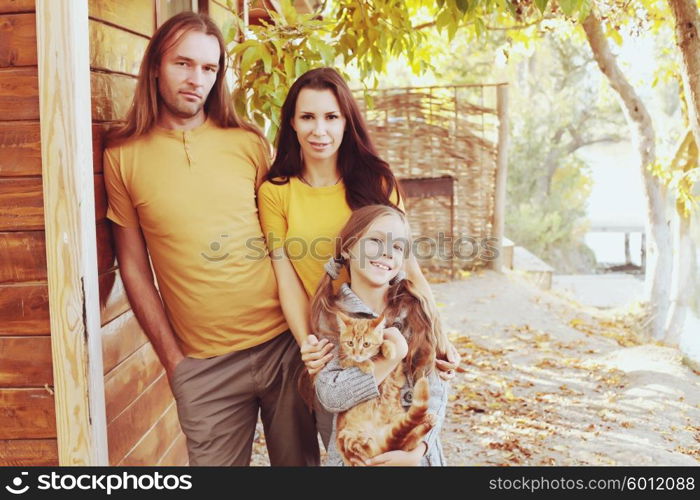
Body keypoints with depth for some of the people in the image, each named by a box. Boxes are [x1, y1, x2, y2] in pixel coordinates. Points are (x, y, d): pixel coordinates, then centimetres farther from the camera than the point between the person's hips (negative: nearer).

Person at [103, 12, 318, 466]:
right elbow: (134, 267, 3)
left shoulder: (249, 144, 2)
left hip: (284, 343, 2)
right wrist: (173, 358, 0)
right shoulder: (124, 156, 0)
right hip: (204, 364, -1)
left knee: (300, 461, 13)